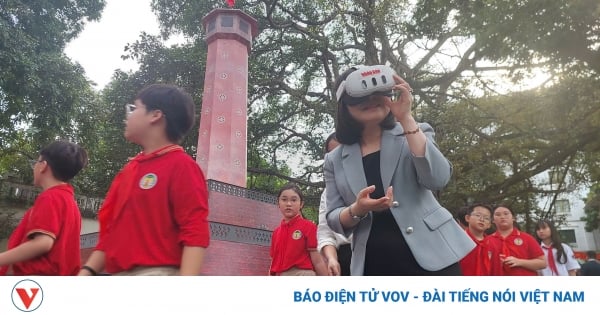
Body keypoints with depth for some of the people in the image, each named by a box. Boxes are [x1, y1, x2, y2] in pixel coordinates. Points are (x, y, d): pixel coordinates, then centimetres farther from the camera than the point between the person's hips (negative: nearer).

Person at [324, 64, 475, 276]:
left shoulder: (412, 134, 5)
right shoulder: (335, 160, 8)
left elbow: (438, 178, -14)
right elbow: (334, 220, 6)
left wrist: (406, 118, -16)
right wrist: (357, 209, -17)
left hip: (429, 256, -1)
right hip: (374, 267, 2)